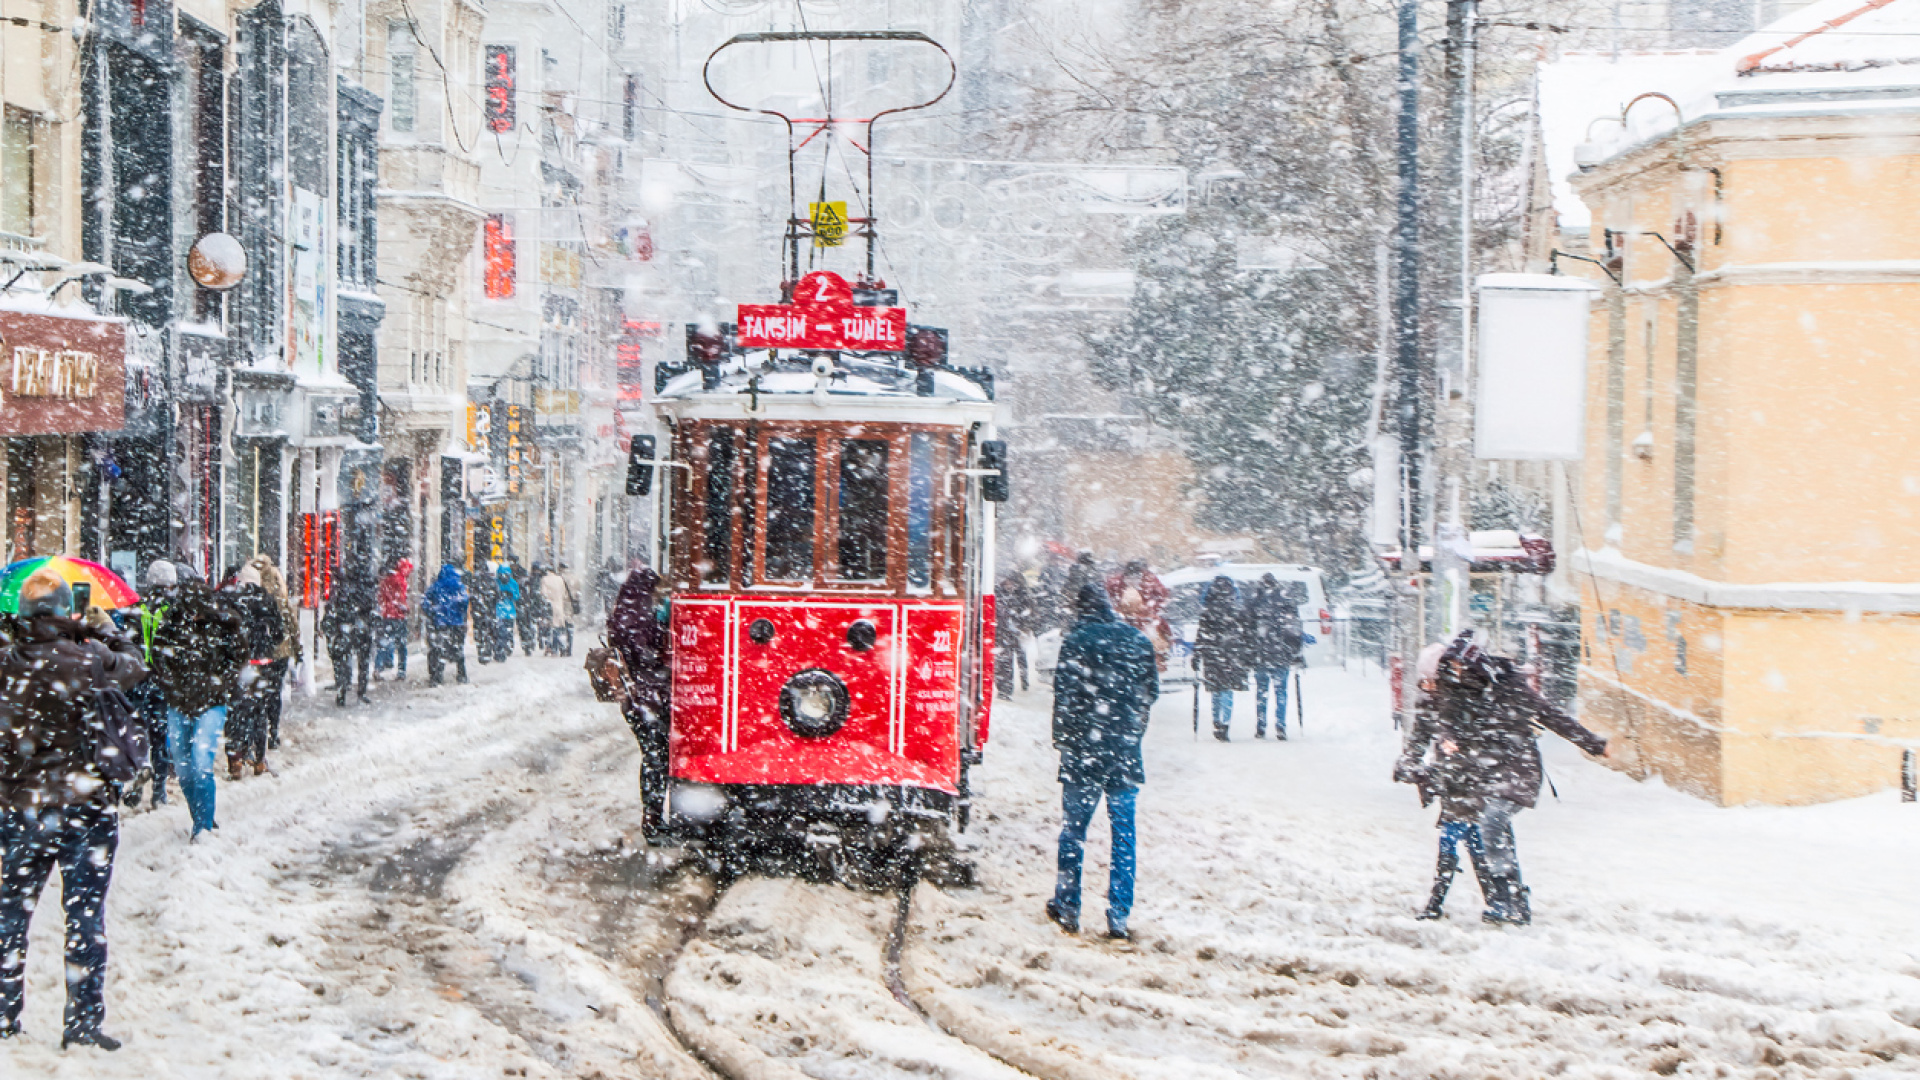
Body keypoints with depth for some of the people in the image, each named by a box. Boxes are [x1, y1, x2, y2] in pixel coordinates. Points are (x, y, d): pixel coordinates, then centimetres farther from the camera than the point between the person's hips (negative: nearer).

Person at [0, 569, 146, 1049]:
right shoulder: (88, 658, -16)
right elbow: (132, 667, 3)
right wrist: (106, 631, 15)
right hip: (84, 808, -3)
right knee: (85, 914, 4)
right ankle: (83, 1021, 6)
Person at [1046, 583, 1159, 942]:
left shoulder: (1077, 641, -9)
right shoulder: (1138, 641, 3)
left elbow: (1064, 695, -10)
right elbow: (1150, 693, 9)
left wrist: (1061, 739, 2)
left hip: (1084, 750, -3)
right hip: (1125, 751, 3)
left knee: (1074, 829, 10)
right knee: (1124, 832, 6)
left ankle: (1067, 907, 14)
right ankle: (1119, 916, 3)